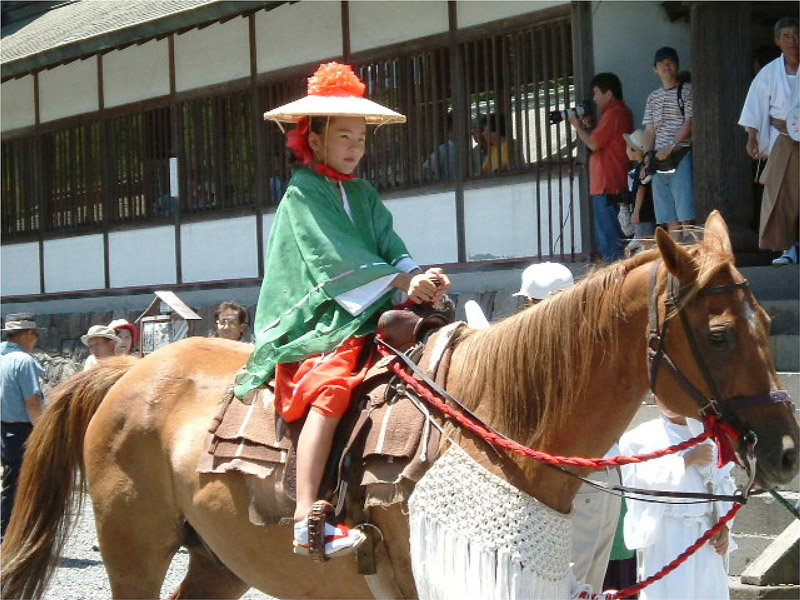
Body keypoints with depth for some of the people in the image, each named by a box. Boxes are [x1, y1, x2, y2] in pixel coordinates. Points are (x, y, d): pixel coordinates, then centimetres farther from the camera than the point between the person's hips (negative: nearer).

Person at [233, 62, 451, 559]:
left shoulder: (363, 195, 23)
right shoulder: (302, 194, 0)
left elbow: (390, 246, 11)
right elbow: (335, 258, -11)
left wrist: (422, 276, -11)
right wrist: (403, 281, -18)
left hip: (369, 314, 8)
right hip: (318, 317, -8)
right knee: (331, 385, -33)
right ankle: (307, 519, -42)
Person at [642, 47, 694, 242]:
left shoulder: (687, 91, 2)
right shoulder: (653, 97, 19)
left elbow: (690, 124, -7)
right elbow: (650, 131, 16)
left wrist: (671, 146, -17)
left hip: (681, 158, -6)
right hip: (659, 160, 6)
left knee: (685, 217, -13)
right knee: (670, 219, 4)